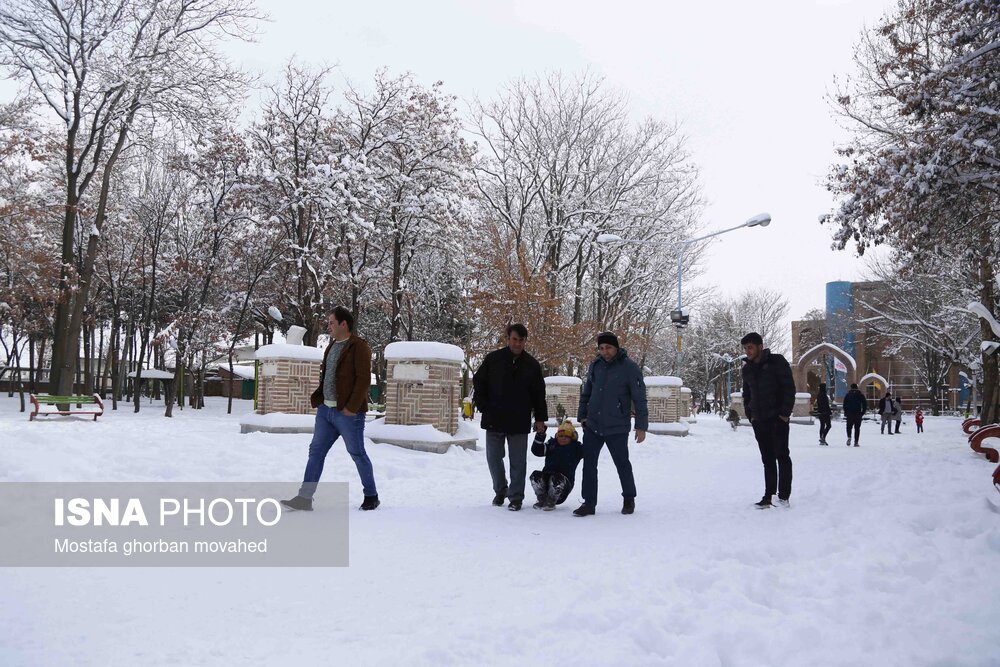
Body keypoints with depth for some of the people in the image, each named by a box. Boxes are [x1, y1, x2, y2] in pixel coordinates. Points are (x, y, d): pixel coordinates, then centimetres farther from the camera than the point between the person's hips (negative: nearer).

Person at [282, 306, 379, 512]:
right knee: (316, 451, 4)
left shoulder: (359, 346, -11)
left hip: (347, 412, -8)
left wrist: (351, 407, -20)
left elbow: (364, 379, -17)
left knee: (358, 454, 3)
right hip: (326, 410, 8)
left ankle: (371, 496, 18)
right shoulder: (332, 346, 16)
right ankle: (305, 498, 6)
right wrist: (318, 399, 11)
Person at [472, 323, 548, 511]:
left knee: (518, 462, 3)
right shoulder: (493, 359, 0)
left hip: (519, 422, -1)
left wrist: (540, 418, 2)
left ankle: (516, 497, 13)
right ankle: (500, 490, 30)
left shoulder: (532, 365, 2)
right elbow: (478, 382, 7)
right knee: (494, 458, 10)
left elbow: (539, 394, 7)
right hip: (494, 420, 1)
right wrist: (483, 407, -1)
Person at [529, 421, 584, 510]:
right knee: (535, 475, -25)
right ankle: (542, 500, -4)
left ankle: (551, 502, -13)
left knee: (556, 477, -36)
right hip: (546, 478, 3)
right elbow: (536, 450, 4)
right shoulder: (551, 444, 16)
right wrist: (540, 435, -9)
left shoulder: (576, 448, 9)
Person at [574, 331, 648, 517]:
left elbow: (639, 399, -7)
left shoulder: (629, 368, -9)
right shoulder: (595, 365, 6)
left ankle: (629, 499, 28)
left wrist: (641, 426, -8)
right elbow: (586, 392, 18)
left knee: (622, 464, 8)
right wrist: (582, 415, 11)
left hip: (617, 428, -4)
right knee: (589, 464, 3)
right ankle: (589, 503, 11)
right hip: (592, 425, 5)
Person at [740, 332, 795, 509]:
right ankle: (768, 496, 9)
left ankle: (784, 495, 2)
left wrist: (785, 413, -13)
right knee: (767, 459, 7)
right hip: (759, 421, 5)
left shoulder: (777, 362, -6)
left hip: (778, 418, -5)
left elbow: (789, 388, -9)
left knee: (781, 455, -4)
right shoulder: (747, 369, 12)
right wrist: (750, 415, 10)